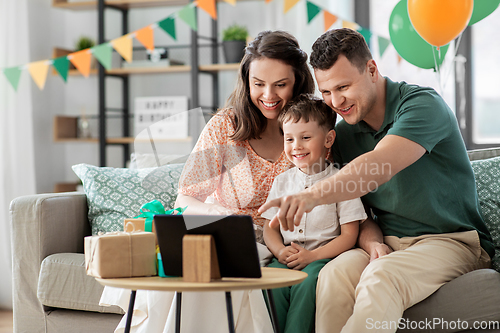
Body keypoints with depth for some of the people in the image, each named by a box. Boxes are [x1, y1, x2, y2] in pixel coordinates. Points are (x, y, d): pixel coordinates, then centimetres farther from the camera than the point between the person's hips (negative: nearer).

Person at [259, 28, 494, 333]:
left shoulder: (423, 104, -14)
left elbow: (377, 167, -31)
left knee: (381, 276, -36)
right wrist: (373, 242, -13)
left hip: (452, 240, -5)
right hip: (388, 244, 5)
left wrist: (313, 195, -46)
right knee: (334, 274, -27)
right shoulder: (343, 134, 9)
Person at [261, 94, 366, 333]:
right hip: (287, 258, 3)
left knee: (306, 284, -33)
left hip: (325, 257, -3)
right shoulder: (282, 181, 15)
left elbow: (349, 235, -2)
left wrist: (312, 256, -15)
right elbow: (270, 228, 16)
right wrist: (280, 251, -7)